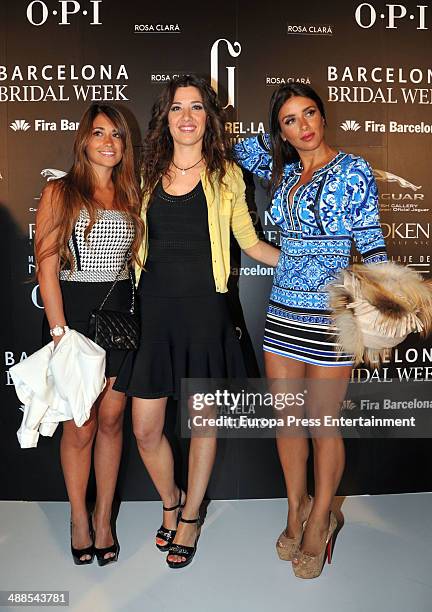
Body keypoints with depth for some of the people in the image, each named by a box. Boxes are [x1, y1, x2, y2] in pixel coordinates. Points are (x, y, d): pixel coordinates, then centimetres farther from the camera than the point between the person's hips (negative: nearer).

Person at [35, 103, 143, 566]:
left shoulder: (130, 195, 12)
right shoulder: (59, 192, 0)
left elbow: (137, 259, 12)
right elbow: (47, 268, -6)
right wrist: (58, 332, -13)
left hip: (120, 311, 4)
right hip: (73, 310, -3)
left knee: (112, 419, 8)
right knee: (80, 424, 3)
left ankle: (103, 517, 25)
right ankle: (79, 518, 24)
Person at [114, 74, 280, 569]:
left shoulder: (225, 175, 4)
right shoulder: (148, 173, 11)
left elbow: (251, 243, 8)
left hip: (203, 308, -2)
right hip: (153, 306, 2)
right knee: (144, 429, 3)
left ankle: (190, 517, 33)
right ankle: (170, 503, 34)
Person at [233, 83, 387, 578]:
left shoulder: (352, 170, -2)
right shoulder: (284, 174, 13)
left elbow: (370, 243, -5)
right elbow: (237, 150, 22)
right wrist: (277, 137, 9)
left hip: (330, 312, -5)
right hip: (283, 310, 5)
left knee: (322, 423, 5)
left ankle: (319, 522, 27)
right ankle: (296, 509, 33)